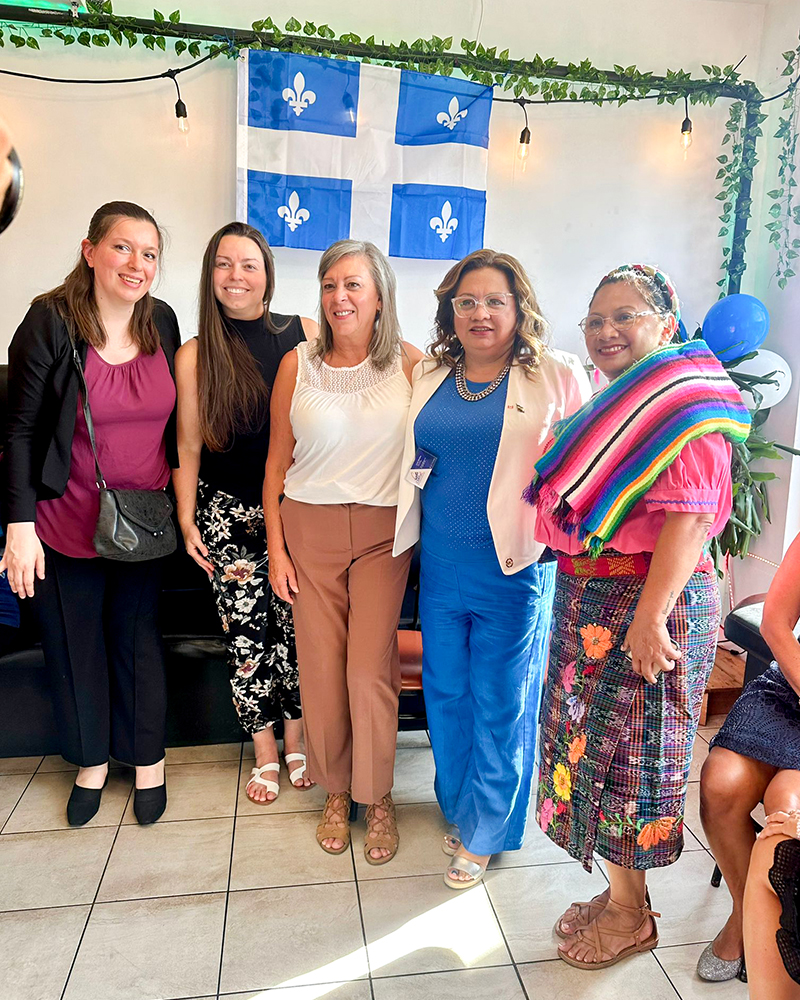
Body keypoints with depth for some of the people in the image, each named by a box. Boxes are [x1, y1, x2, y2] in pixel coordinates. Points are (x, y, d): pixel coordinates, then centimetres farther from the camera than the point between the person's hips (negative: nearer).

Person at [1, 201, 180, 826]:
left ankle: (149, 758, 35)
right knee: (76, 645, 13)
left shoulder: (163, 323, -1)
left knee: (140, 642, 14)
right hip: (66, 523, -2)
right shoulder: (51, 322, -12)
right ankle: (92, 760, 37)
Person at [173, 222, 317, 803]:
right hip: (228, 513, 0)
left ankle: (297, 738, 31)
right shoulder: (194, 356, -1)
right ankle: (265, 752, 28)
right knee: (245, 634, 6)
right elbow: (188, 445, 4)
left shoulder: (304, 335, -2)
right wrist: (186, 521, 2)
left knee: (296, 625, 6)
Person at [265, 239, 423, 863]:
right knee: (321, 666, 6)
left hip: (383, 531, -1)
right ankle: (336, 792, 28)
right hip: (310, 529, 1)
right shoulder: (297, 365, 2)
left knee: (370, 668, -3)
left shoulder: (410, 364, -1)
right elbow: (278, 463, 4)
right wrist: (276, 548, 2)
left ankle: (377, 796, 21)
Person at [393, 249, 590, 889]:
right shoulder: (429, 378, 9)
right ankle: (459, 808, 41)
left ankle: (486, 833, 32)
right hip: (441, 562, 5)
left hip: (514, 567, -4)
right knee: (445, 690, 16)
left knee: (500, 703, 8)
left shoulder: (559, 376, -4)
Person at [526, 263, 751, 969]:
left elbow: (688, 515, -23)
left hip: (648, 600, -9)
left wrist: (650, 618, -28)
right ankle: (618, 892, 36)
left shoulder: (686, 403, -12)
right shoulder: (613, 403, 16)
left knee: (627, 753, 4)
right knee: (594, 744, 16)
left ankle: (631, 916, 27)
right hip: (590, 599, 9)